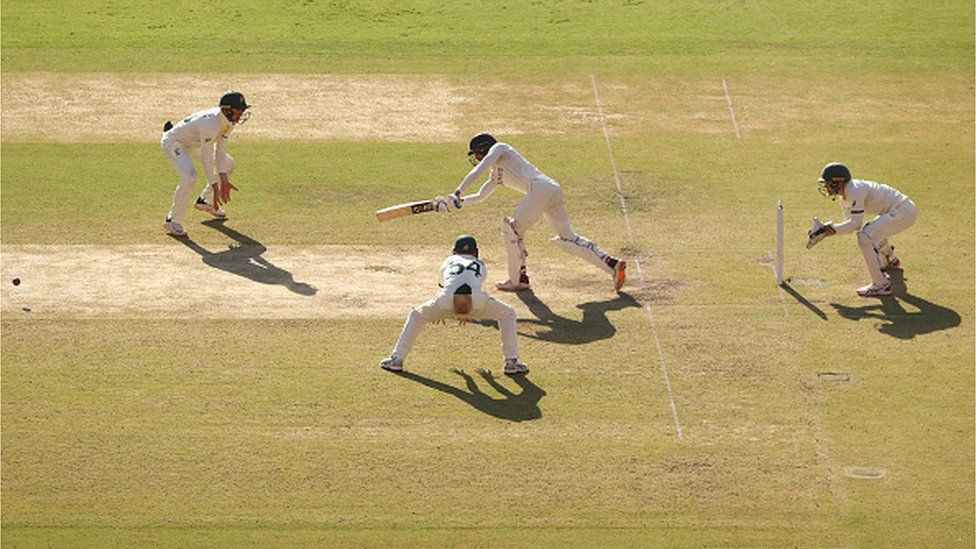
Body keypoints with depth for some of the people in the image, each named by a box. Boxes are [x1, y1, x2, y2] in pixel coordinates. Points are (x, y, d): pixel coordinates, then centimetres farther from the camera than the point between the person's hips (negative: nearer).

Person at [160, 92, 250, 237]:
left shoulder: (229, 121, -11)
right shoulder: (210, 124, -38)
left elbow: (220, 151, -7)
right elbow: (206, 159, -34)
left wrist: (224, 180, -15)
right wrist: (215, 187, -33)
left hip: (193, 143, 10)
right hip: (173, 142, -10)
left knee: (228, 164, 14)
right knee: (189, 177, -33)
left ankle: (205, 201, 30)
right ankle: (173, 221, -19)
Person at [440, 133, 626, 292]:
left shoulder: (498, 148, 11)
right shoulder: (496, 175, 35)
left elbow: (479, 170, -4)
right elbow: (479, 196, 39)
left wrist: (457, 193, -9)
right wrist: (453, 204, 26)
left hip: (540, 188, -9)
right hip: (555, 191, 9)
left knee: (513, 229, 0)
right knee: (567, 237, 9)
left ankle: (517, 280, 1)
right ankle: (612, 264, 2)